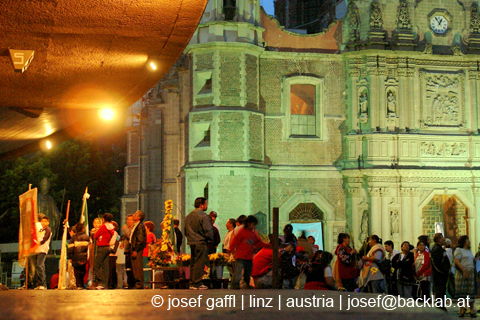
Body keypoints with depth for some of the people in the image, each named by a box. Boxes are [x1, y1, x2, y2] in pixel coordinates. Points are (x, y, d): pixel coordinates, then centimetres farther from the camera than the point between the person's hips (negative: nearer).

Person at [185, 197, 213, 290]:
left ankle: (192, 283, 17)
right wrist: (210, 240, -1)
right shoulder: (203, 216, -12)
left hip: (191, 243, 8)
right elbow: (208, 231, -14)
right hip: (201, 243, -8)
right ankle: (197, 284, -6)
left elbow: (186, 231, 19)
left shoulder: (188, 216, 14)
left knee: (193, 263, 13)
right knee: (199, 263, -5)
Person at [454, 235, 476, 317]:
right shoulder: (458, 250, 0)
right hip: (462, 273, -6)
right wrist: (464, 271, -18)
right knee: (462, 292, -4)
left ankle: (472, 310, 2)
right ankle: (462, 309, 2)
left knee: (471, 291, 1)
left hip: (471, 272, 6)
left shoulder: (469, 251, 22)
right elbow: (457, 261, -10)